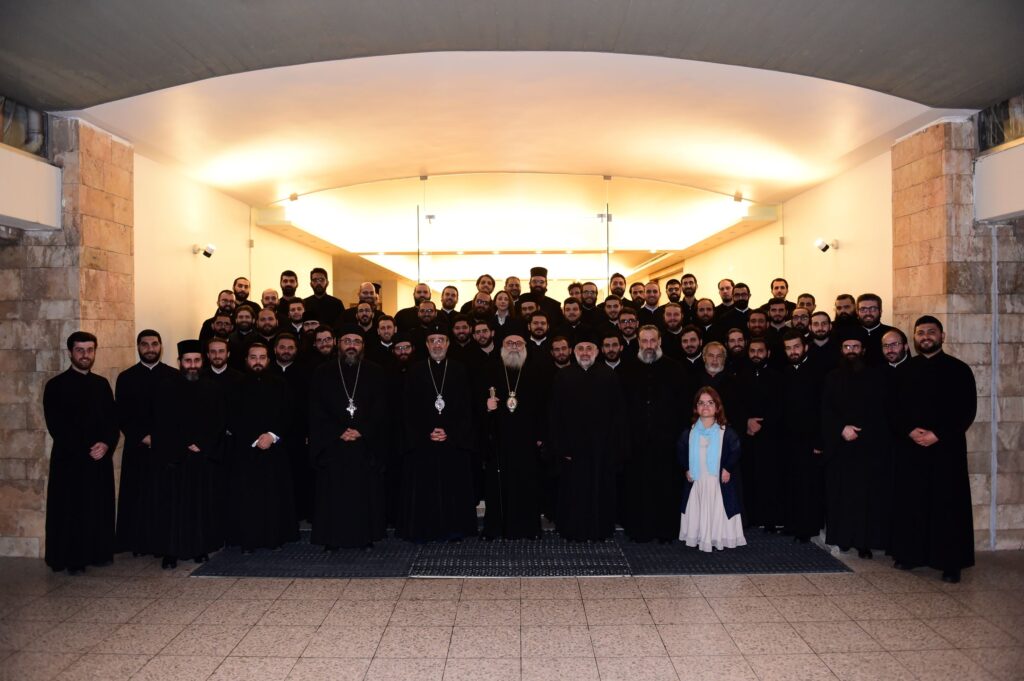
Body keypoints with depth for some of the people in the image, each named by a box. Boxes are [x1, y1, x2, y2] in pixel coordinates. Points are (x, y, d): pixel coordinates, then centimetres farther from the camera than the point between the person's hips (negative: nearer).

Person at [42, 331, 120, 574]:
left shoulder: (102, 384, 12)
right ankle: (72, 559, 10)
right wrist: (85, 450, -13)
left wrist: (106, 444, -9)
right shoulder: (56, 385, -2)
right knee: (71, 510, 0)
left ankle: (98, 553, 18)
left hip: (101, 458, 4)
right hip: (70, 460, -4)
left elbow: (113, 419, 9)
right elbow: (56, 426, -8)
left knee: (100, 508, 7)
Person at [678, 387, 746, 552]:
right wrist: (686, 469, 3)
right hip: (697, 482, 2)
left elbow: (736, 451, -4)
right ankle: (699, 539, 16)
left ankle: (718, 540, 12)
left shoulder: (726, 432, -5)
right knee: (698, 511, 7)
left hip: (719, 482, -2)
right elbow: (680, 450, 11)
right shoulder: (689, 433, 2)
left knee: (718, 511, 2)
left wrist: (728, 469, -10)